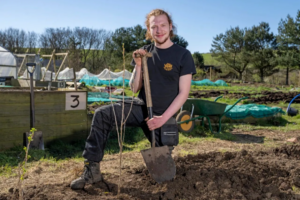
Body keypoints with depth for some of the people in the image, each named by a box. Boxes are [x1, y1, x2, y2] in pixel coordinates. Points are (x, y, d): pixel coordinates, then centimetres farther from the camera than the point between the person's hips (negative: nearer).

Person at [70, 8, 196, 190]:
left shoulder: (183, 55, -7)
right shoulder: (145, 52, 4)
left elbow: (183, 93, -10)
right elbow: (135, 89, 4)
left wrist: (163, 118, -18)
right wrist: (138, 66, -13)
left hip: (164, 114, -3)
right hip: (142, 108, 3)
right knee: (102, 114, -21)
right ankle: (92, 169, -14)